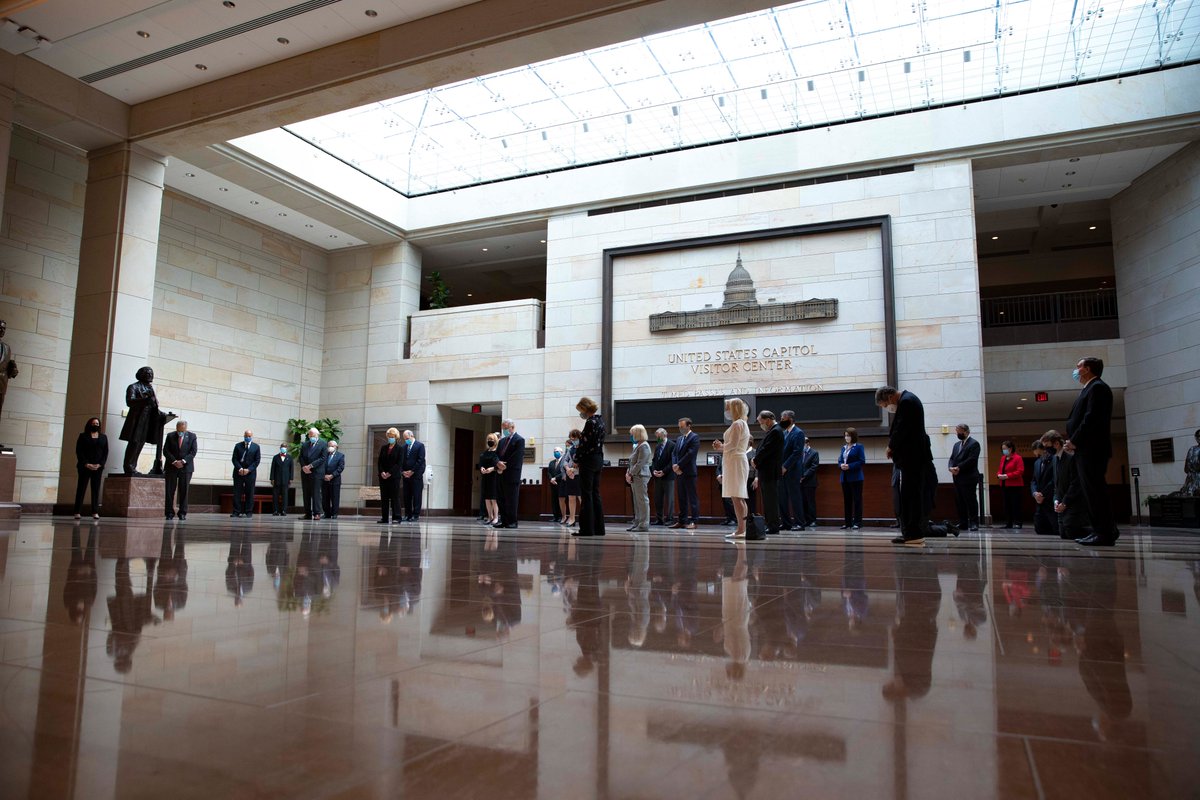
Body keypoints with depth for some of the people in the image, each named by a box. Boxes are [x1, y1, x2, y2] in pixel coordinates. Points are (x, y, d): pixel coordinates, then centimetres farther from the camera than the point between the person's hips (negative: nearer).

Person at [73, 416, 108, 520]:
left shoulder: (103, 437, 14)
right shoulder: (83, 436, 7)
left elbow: (106, 452, 8)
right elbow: (79, 451, -1)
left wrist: (100, 464, -7)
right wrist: (86, 464, -12)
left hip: (98, 467, 2)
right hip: (85, 467, -2)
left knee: (96, 489, -1)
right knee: (81, 488, -3)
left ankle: (95, 512, -3)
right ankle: (77, 512, -1)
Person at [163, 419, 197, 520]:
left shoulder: (192, 436, 4)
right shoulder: (170, 436, 5)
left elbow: (193, 452, -1)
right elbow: (165, 450, 1)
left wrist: (183, 461, -13)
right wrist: (174, 461, -12)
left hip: (186, 467, -1)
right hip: (171, 467, 1)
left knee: (184, 490, -1)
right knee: (170, 490, -1)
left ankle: (182, 513, 3)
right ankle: (170, 513, 4)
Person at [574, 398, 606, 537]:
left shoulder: (590, 422, -16)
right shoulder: (600, 420, 12)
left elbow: (585, 444, -17)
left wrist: (577, 459, -7)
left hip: (588, 460, -9)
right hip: (599, 459, 9)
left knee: (586, 495, -4)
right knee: (595, 494, 12)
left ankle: (587, 529, -2)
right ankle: (598, 528, 15)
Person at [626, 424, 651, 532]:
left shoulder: (644, 446, -11)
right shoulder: (637, 446, 19)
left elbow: (639, 463, -18)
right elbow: (632, 462, 21)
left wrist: (631, 474, -15)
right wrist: (628, 473, 7)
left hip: (640, 476, -10)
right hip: (635, 477, 10)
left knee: (642, 500, -7)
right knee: (636, 501, 12)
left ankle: (644, 524, -5)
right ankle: (637, 522, 17)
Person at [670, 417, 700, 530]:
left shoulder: (694, 437, -5)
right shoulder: (679, 439, 19)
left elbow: (690, 453, -14)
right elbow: (674, 454, 15)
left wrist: (678, 465, -13)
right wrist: (674, 465, -4)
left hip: (689, 473, -8)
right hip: (679, 473, 8)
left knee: (692, 497, -5)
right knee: (682, 498, 9)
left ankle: (693, 521, -5)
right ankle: (682, 521, 13)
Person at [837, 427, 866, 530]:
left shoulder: (859, 447, -3)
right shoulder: (843, 448, 16)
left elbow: (862, 461, -11)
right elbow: (839, 461, 15)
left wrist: (850, 466, -19)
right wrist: (841, 465, -7)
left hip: (855, 477, -6)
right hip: (845, 477, 6)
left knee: (857, 499, -4)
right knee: (846, 500, 8)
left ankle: (857, 522, -1)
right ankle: (847, 522, 12)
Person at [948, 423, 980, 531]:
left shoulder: (974, 444, -4)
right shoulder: (956, 444, 21)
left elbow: (972, 459, -15)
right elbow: (952, 458, 16)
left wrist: (958, 468, -18)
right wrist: (951, 467, -5)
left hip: (968, 478, -8)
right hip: (957, 478, 8)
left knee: (971, 501, -5)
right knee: (959, 501, 7)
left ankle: (974, 523, -1)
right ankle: (963, 523, 12)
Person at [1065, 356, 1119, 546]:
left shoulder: (1097, 387, -8)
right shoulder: (1090, 389, 22)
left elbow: (1092, 418, -19)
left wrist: (1074, 441, -15)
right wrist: (1073, 441, 7)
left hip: (1092, 449, -10)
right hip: (1085, 450, 10)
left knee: (1095, 491, -9)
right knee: (1092, 491, 11)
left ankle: (1105, 534, -7)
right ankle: (1104, 531, 16)